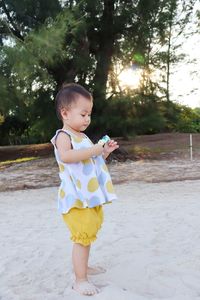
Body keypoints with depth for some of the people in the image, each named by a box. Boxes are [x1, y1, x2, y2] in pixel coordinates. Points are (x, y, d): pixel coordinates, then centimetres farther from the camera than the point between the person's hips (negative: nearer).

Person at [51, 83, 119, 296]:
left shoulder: (83, 137, 16)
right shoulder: (63, 136, -11)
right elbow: (66, 156, -32)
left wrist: (105, 152, 9)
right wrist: (95, 149, -27)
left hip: (91, 197, 9)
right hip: (77, 198, -9)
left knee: (87, 235, 19)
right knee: (82, 237, -7)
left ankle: (83, 266, 35)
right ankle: (80, 280, 4)